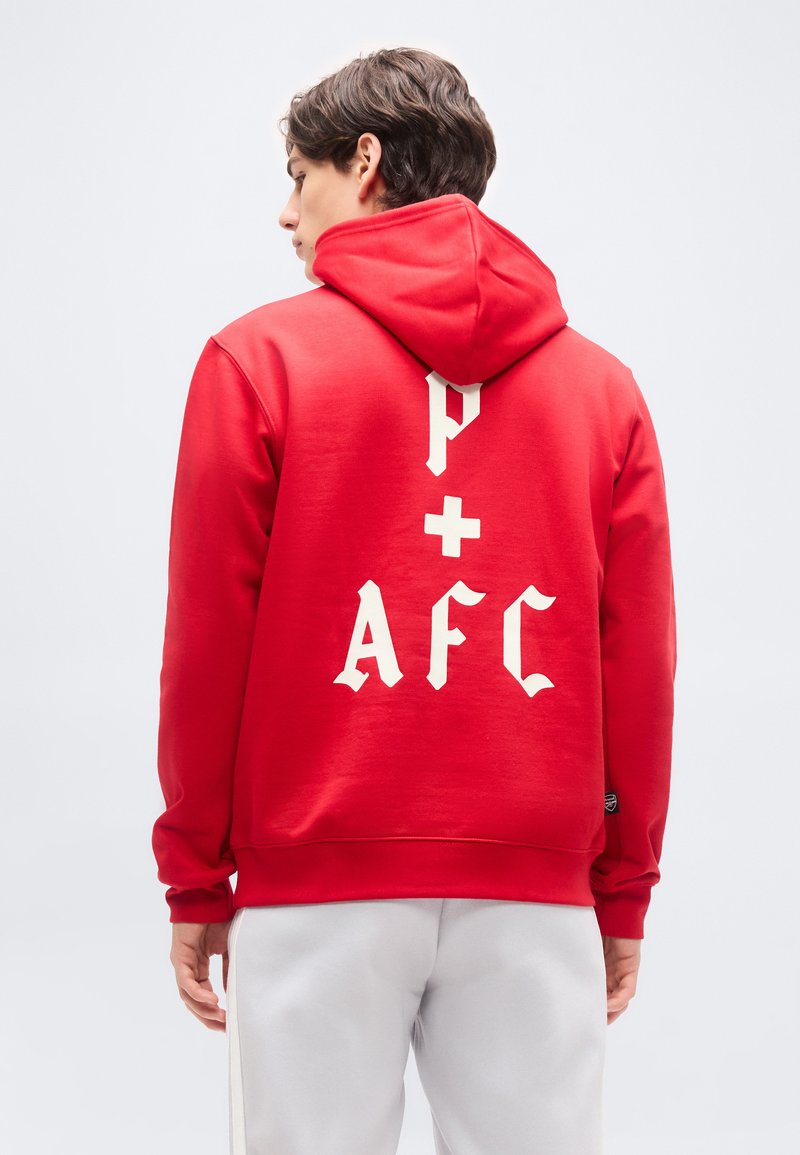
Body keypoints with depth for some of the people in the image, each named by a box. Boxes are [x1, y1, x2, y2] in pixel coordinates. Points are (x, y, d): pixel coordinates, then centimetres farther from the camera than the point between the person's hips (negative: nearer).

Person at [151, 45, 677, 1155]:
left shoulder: (257, 361, -1)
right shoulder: (603, 386, 6)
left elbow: (206, 645, -2)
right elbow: (640, 668, 4)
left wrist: (196, 883, 6)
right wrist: (625, 893, 13)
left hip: (317, 888, -2)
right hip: (536, 896, 2)